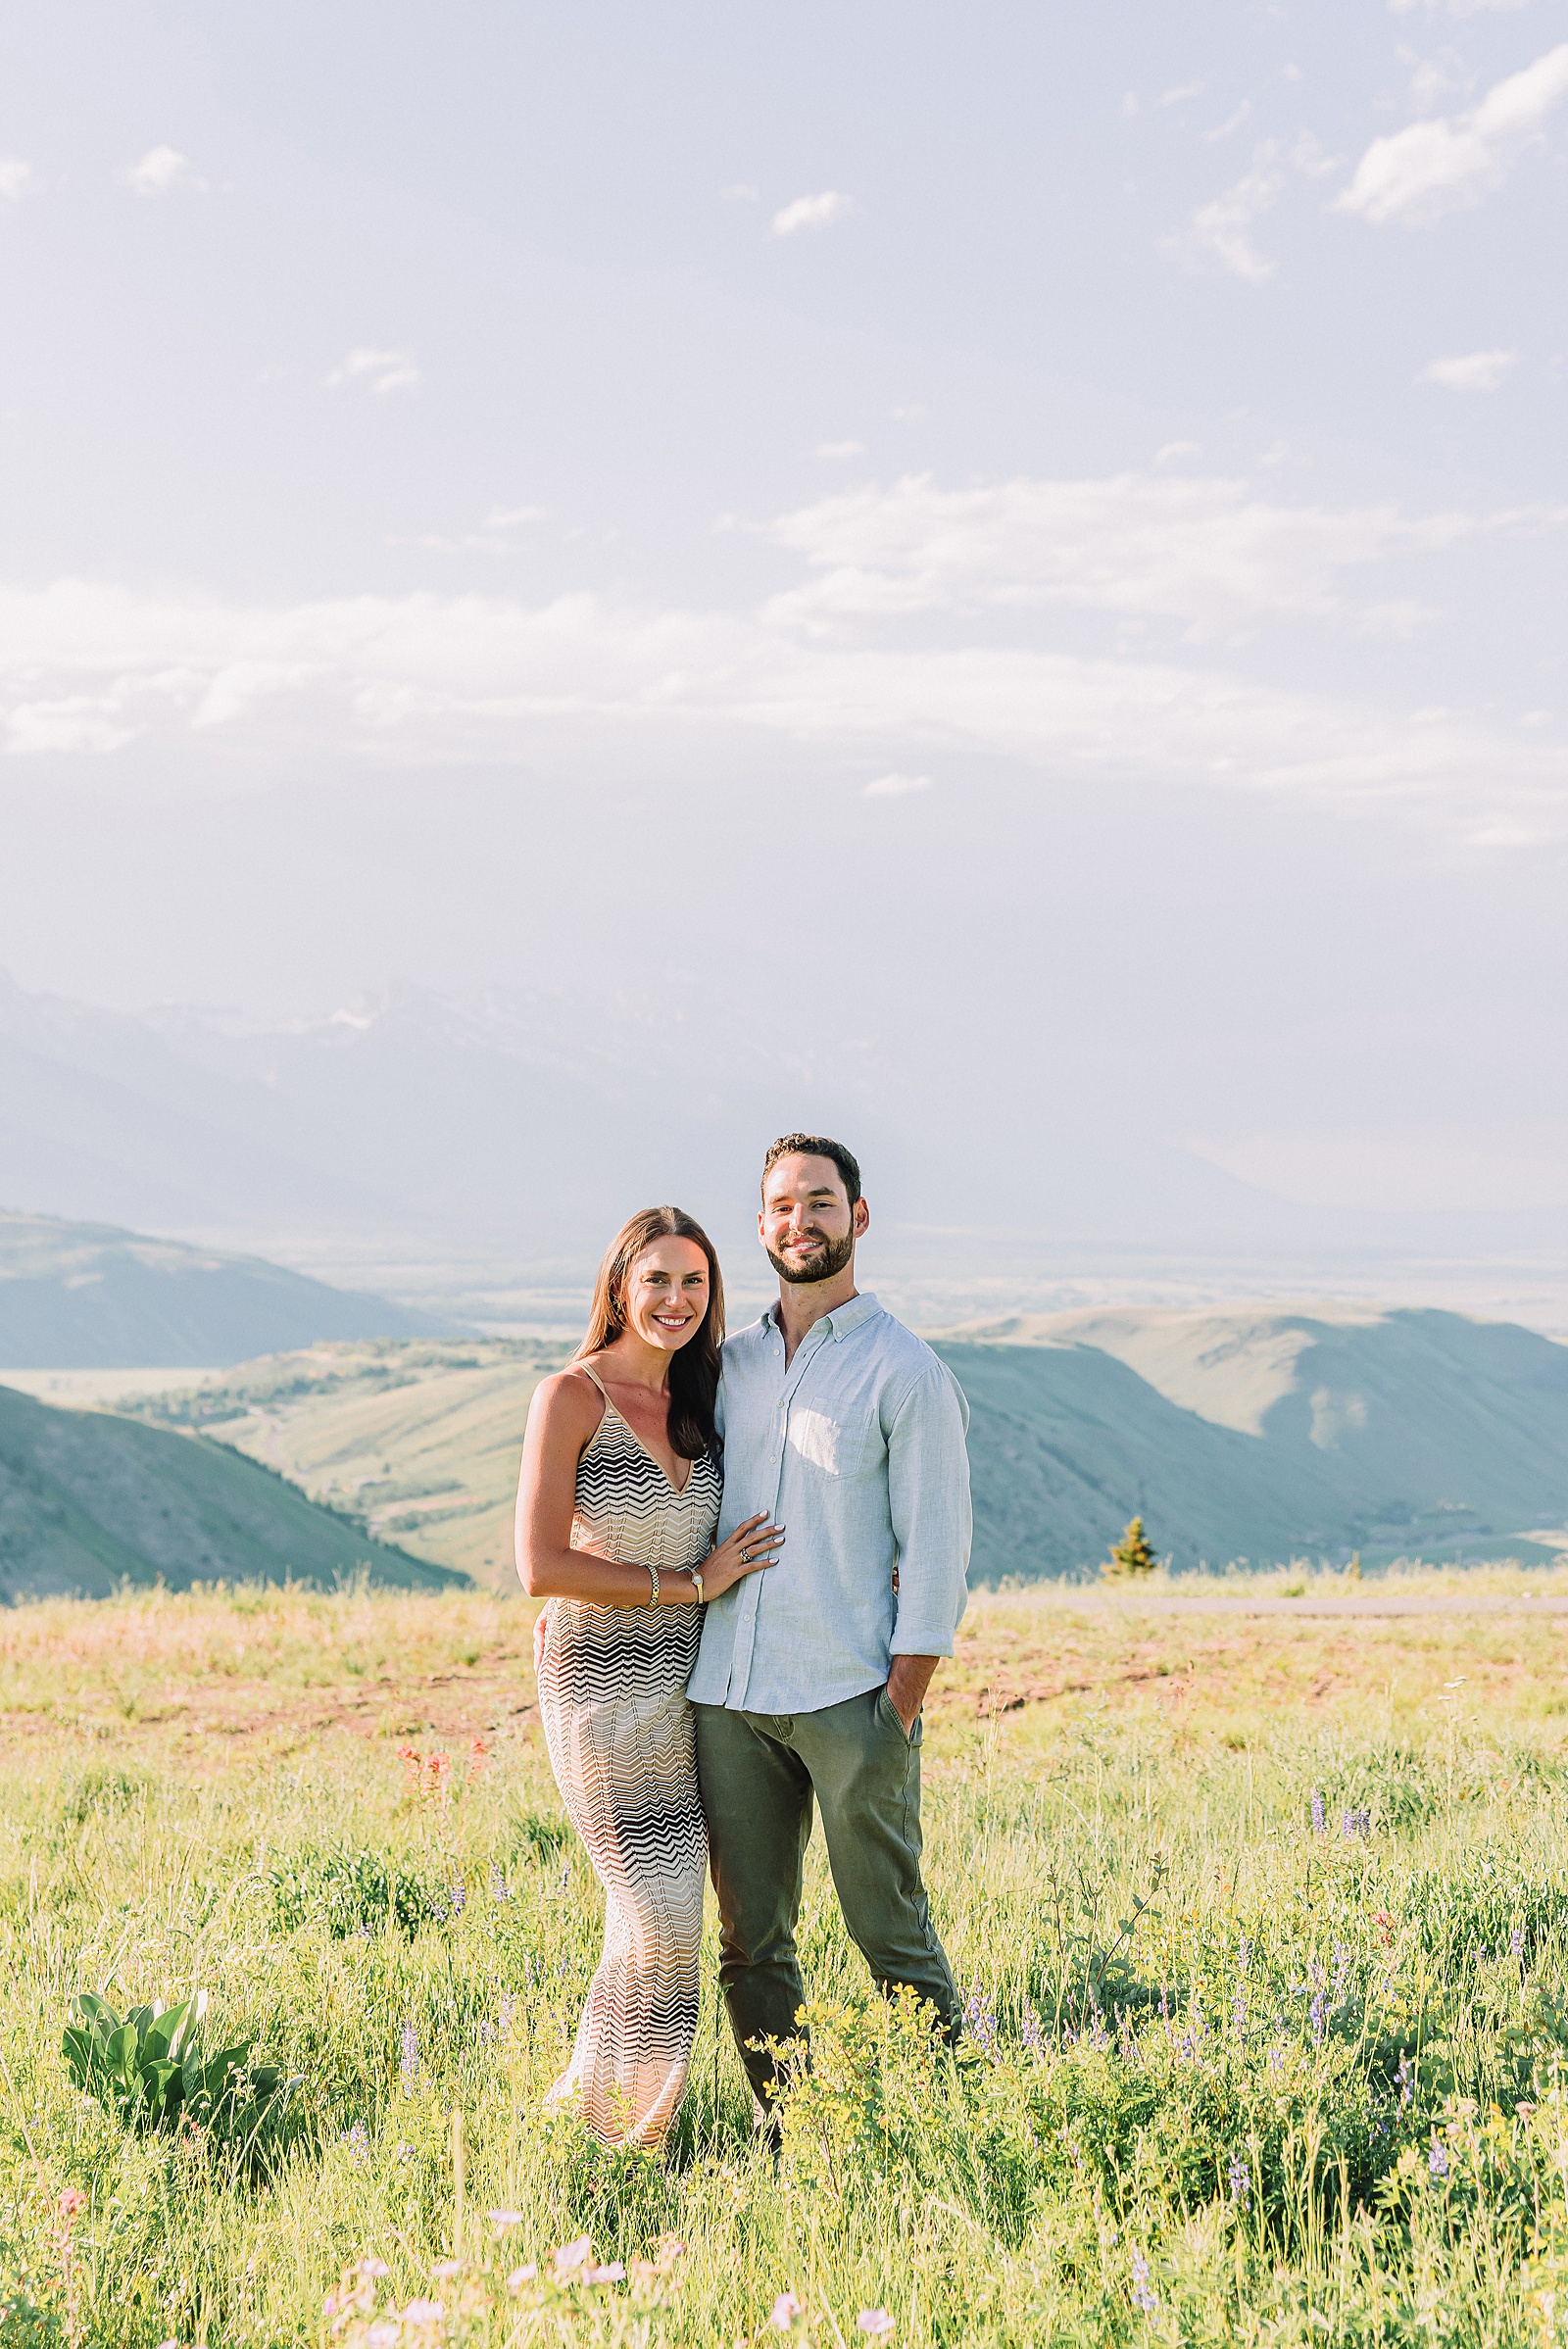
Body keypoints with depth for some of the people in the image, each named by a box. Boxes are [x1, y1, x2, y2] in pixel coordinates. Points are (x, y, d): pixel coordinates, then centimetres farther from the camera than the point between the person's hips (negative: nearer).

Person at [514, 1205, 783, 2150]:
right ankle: (606, 2121, 6)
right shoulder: (572, 1397, -9)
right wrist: (691, 1584, -14)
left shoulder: (701, 1400, 10)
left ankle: (631, 2118, 19)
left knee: (662, 1915, 7)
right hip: (602, 1689, -6)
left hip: (688, 1693, 6)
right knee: (662, 1919, -10)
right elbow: (541, 1567, -16)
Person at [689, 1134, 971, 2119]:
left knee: (891, 1933, -2)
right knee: (751, 1941, 7)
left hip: (851, 1695, -5)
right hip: (729, 1694, 5)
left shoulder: (906, 1370, -2)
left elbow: (936, 1547, -5)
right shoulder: (732, 1362, 14)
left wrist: (902, 1706, -11)